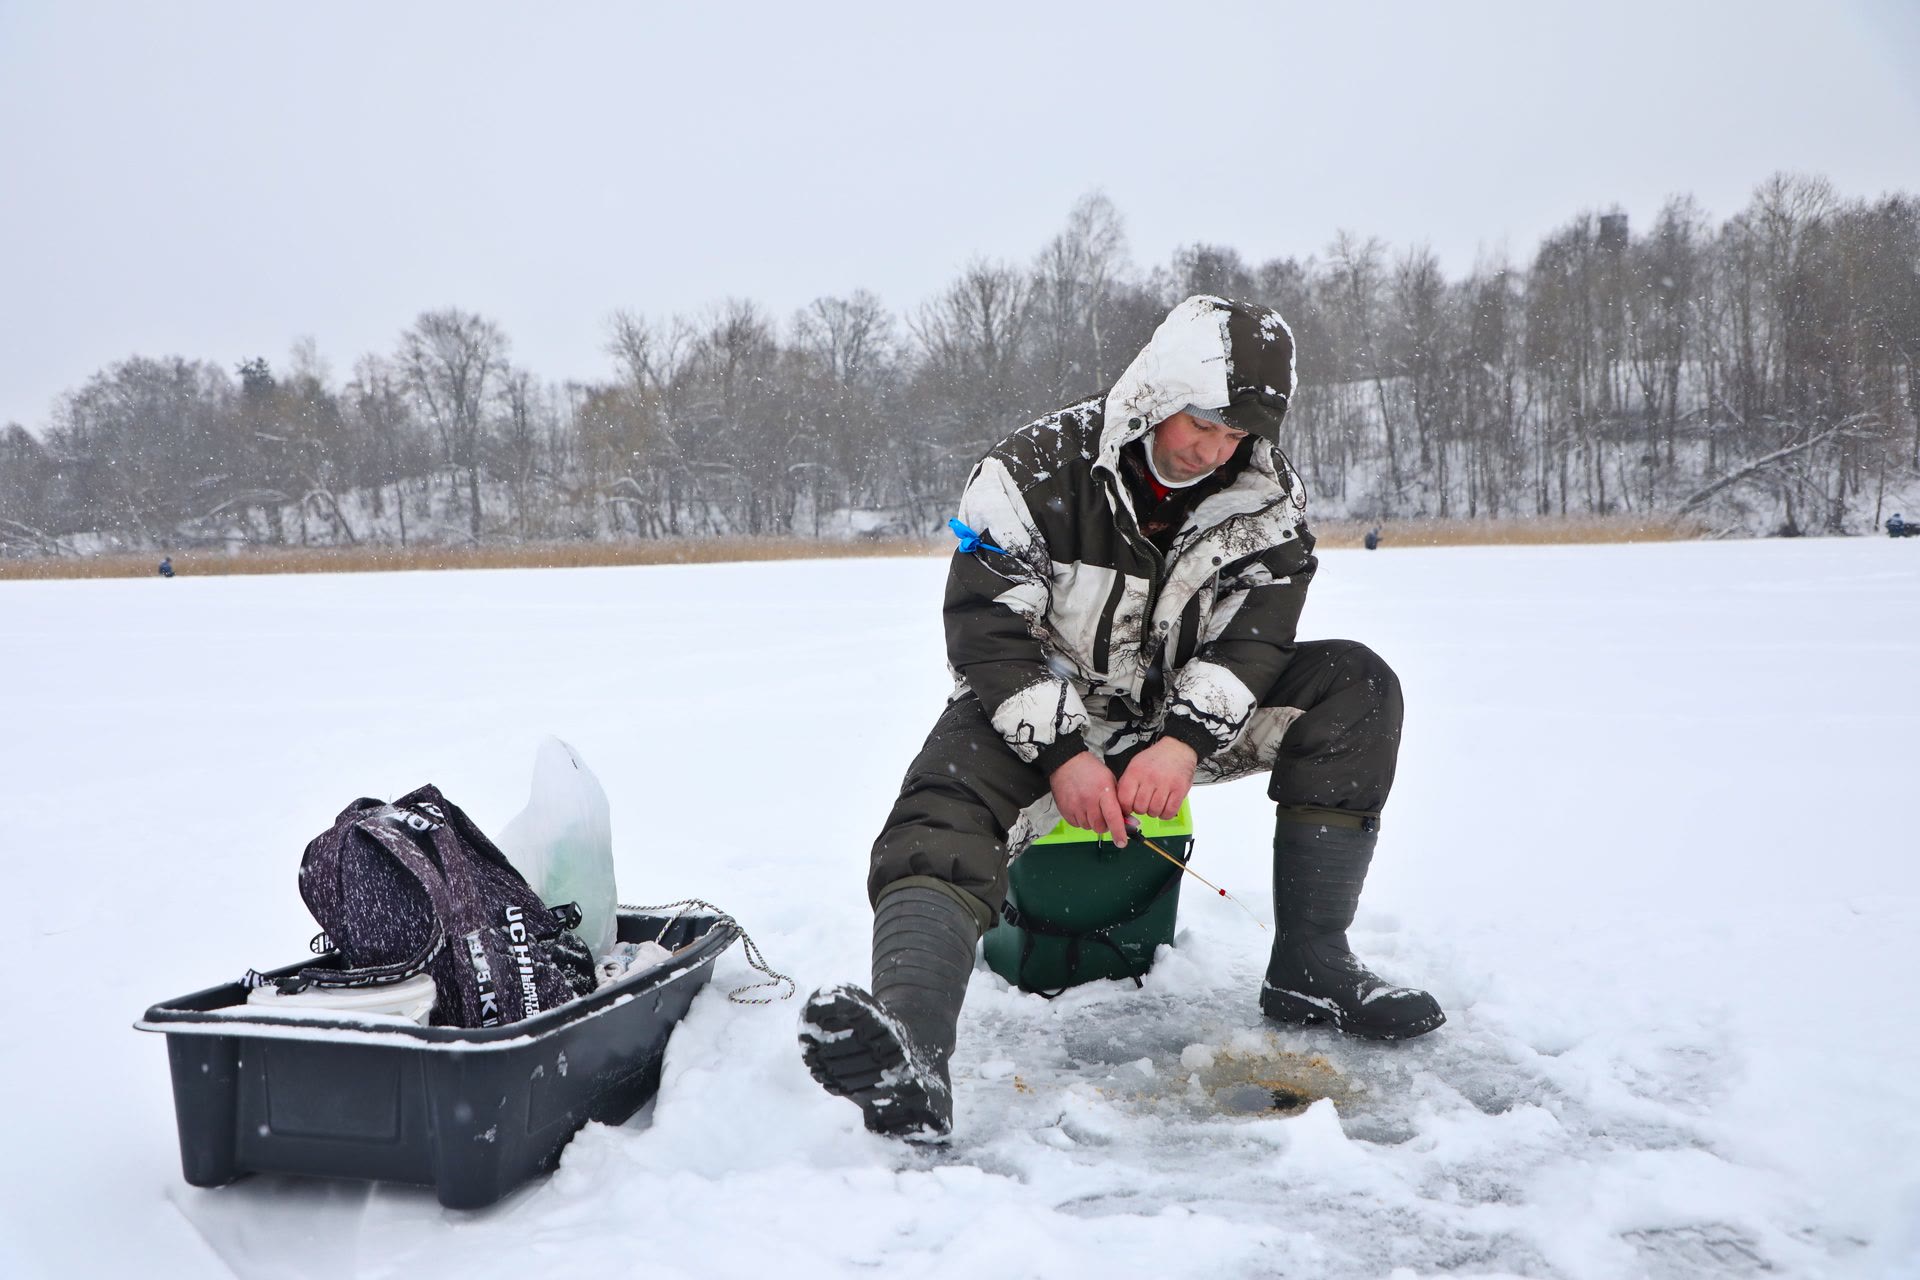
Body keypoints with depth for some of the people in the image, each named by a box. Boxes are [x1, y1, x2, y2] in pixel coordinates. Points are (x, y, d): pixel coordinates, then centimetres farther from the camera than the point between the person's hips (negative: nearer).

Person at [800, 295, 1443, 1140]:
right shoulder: (1034, 471, -17)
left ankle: (1308, 973, -15)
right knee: (942, 825, -33)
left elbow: (1252, 633, -12)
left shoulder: (1268, 498, -6)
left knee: (1355, 688, -14)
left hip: (1185, 715, 4)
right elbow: (985, 632, -18)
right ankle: (909, 1065, -57)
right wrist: (1063, 756, -28)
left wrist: (1187, 739, -29)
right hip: (1037, 718, -3)